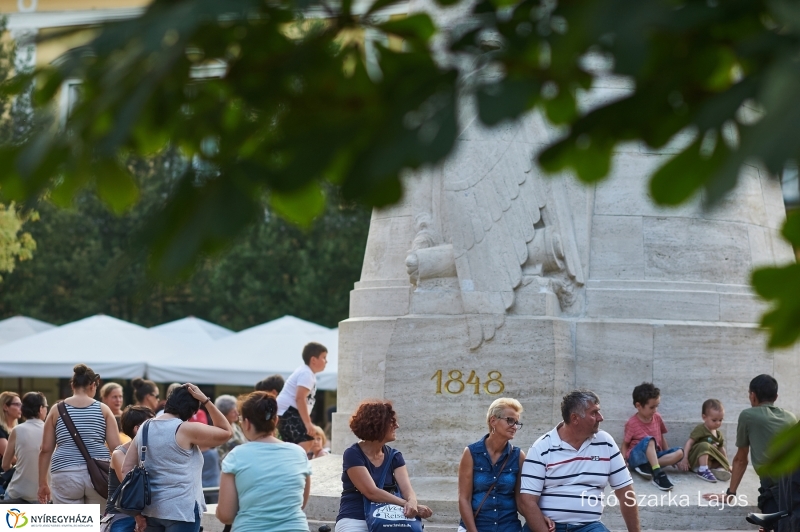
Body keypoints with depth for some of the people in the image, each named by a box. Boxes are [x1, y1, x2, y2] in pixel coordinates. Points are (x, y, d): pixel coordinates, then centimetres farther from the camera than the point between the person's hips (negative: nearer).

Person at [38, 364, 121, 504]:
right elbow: (116, 447, -1)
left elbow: (46, 449, 5)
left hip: (66, 475, -1)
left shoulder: (57, 410, 6)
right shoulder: (103, 410, 5)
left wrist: (42, 483, 11)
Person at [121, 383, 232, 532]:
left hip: (151, 508, 7)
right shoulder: (186, 430, -10)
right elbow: (226, 432, 2)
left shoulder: (145, 429, 9)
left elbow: (126, 470, 7)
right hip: (181, 510, -7)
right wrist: (205, 401, 3)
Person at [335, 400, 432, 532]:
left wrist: (412, 503, -30)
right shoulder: (353, 455, -10)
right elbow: (372, 492, -19)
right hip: (354, 521, -5)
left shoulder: (394, 457, 8)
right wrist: (407, 504, -27)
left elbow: (407, 489, -6)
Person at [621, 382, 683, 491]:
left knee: (679, 452, -20)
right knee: (649, 440, -37)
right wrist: (624, 461, -17)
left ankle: (647, 466, -31)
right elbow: (625, 444, -2)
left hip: (655, 455, 6)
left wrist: (668, 455, 7)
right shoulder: (632, 423, -8)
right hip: (637, 457, -5)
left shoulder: (657, 418, 7)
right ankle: (658, 474, -53)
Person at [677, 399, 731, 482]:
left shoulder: (719, 434, 11)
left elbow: (721, 449, 22)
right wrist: (685, 458, -27)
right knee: (704, 445, -33)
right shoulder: (700, 429, -11)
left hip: (709, 462, 8)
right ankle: (703, 470, -36)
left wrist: (727, 464, 22)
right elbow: (689, 443, -18)